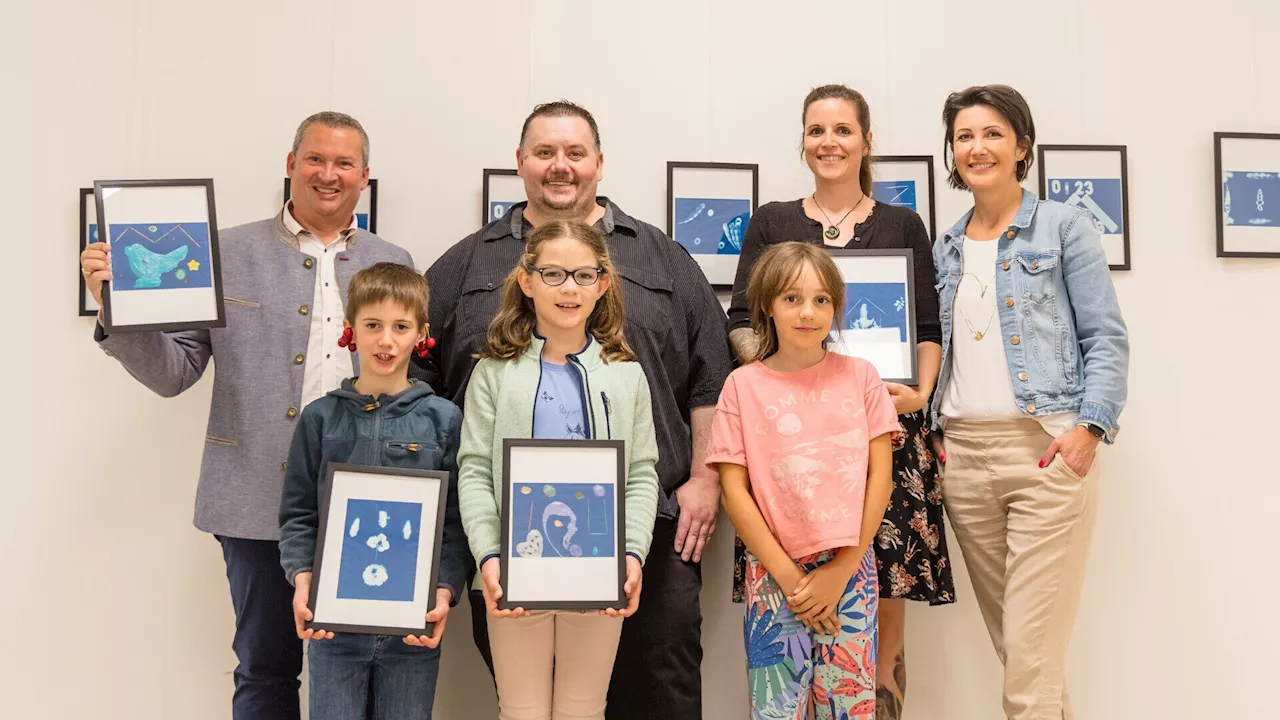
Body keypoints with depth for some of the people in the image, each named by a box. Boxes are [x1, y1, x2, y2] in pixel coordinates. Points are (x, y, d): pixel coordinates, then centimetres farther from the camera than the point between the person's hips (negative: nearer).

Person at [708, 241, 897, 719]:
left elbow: (879, 475, 1)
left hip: (850, 573, 1)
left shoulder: (859, 377, 4)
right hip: (775, 576, -1)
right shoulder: (744, 385, 0)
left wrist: (842, 569, -5)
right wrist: (789, 576, -8)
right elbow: (734, 489, -3)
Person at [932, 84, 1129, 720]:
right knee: (1009, 641, 12)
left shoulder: (1063, 227, 2)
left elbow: (1106, 337, -3)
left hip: (1047, 449, -5)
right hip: (963, 453, 5)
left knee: (1031, 656, -9)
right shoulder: (945, 248, 16)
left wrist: (1089, 427, -14)